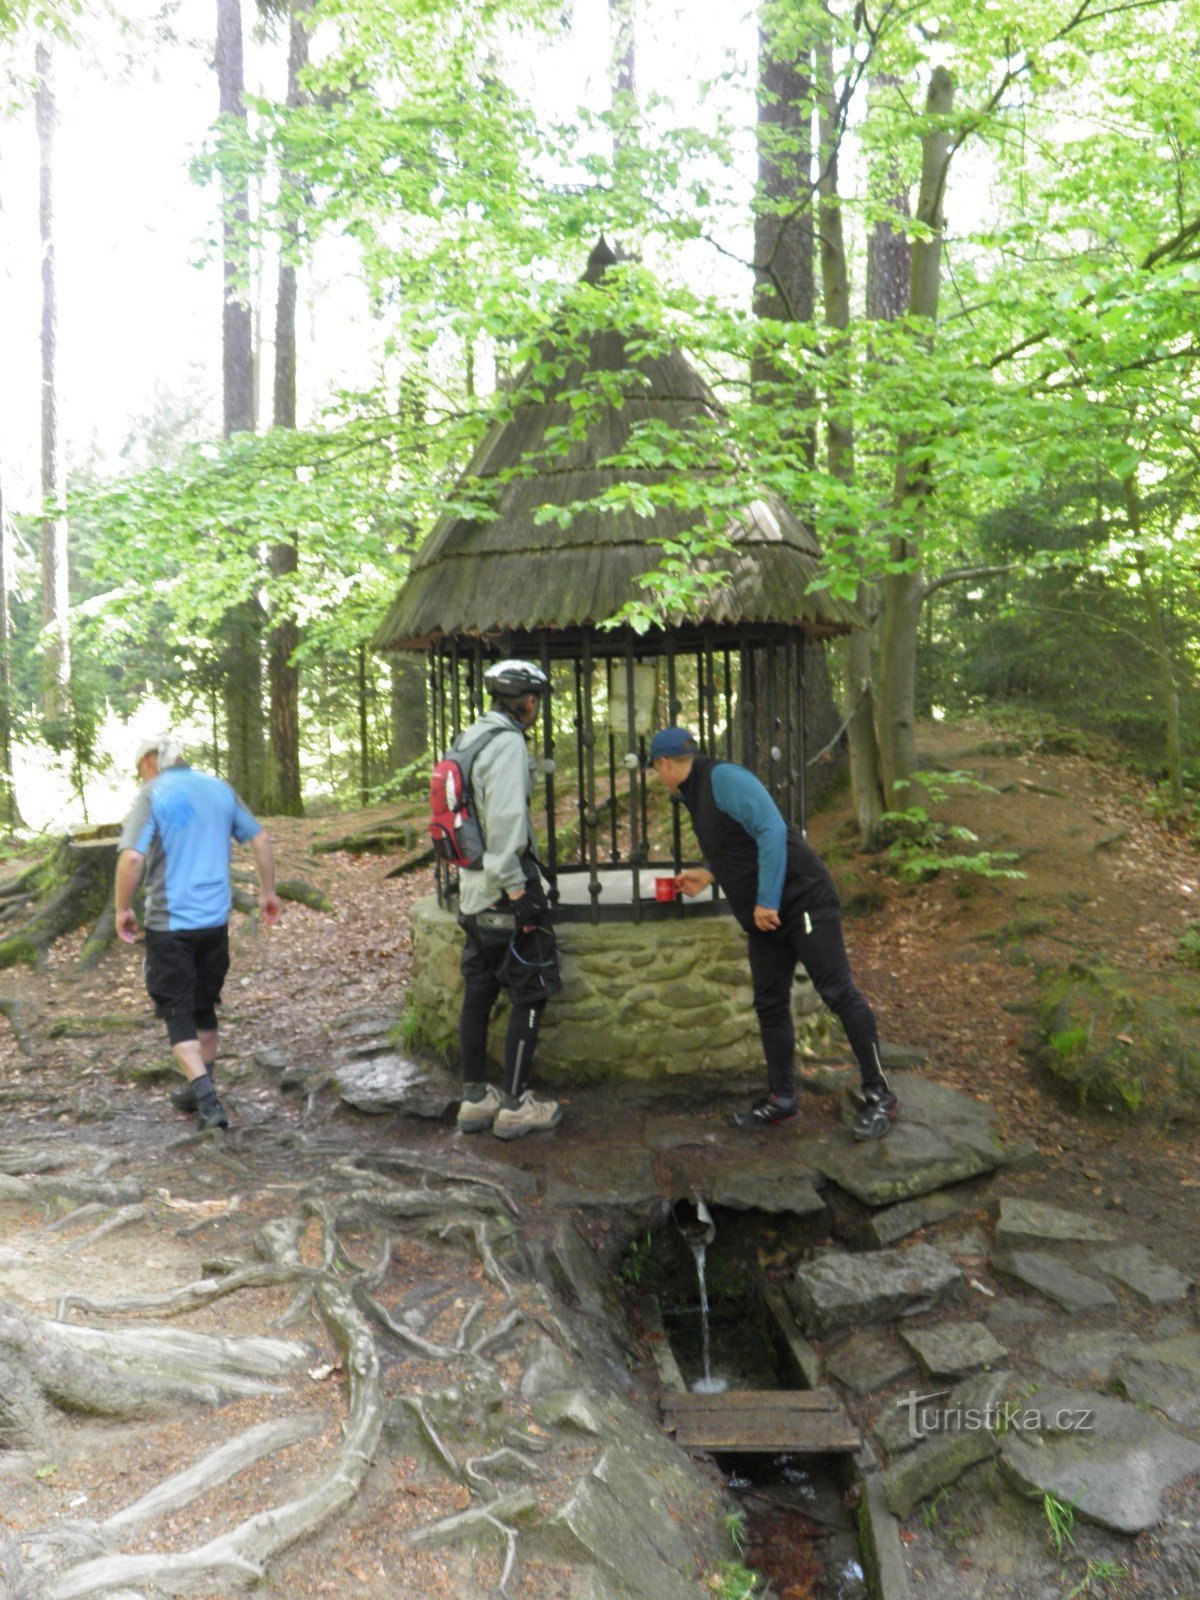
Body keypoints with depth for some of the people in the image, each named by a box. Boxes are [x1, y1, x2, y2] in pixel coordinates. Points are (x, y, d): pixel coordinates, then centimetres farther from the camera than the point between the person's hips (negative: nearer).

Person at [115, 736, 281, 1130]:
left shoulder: (152, 795, -9)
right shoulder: (219, 788, 7)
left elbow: (131, 857, -20)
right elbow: (259, 840, 9)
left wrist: (122, 908, -7)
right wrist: (268, 891, 19)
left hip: (169, 924, -5)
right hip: (215, 920, 5)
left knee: (178, 1013, 3)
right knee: (204, 1008, 19)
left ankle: (207, 1098, -8)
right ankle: (201, 1093, 31)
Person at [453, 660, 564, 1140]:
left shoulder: (466, 740, 15)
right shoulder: (507, 743, -15)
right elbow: (506, 821, -23)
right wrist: (518, 891, -22)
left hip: (473, 888, 9)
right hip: (504, 888, -9)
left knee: (478, 993, 14)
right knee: (529, 996, 0)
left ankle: (475, 1098, 22)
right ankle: (515, 1105, 5)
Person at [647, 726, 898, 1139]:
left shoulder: (724, 778, -14)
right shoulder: (696, 794, 16)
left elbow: (771, 831, -22)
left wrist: (767, 900, -23)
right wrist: (707, 874, 23)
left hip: (801, 900, -10)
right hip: (762, 918, 10)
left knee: (838, 992, -6)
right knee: (770, 1005, 12)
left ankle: (878, 1095, 2)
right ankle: (780, 1098, 22)